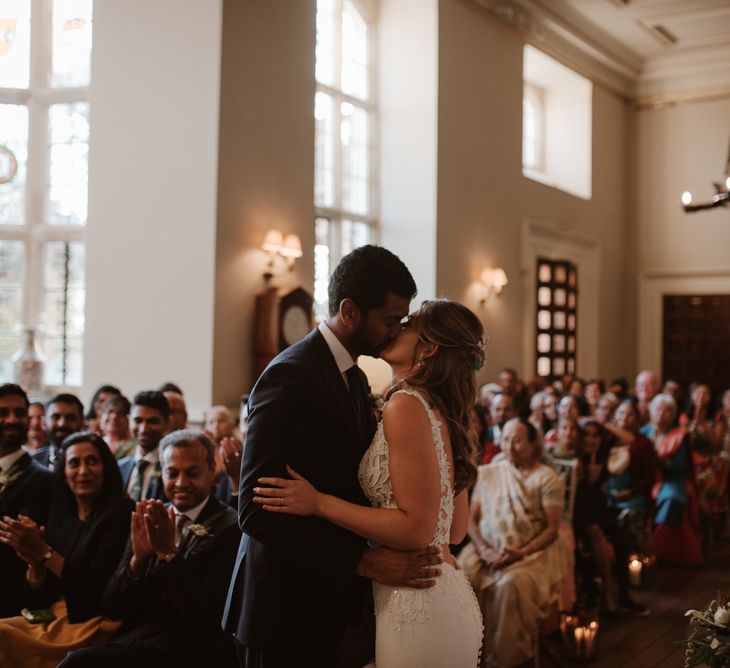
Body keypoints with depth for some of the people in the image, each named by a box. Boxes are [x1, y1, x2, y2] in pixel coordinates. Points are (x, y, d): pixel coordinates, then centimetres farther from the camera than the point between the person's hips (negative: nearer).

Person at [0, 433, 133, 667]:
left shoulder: (120, 512, -7)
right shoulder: (59, 515, 11)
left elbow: (98, 585, -15)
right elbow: (39, 595, 9)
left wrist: (44, 552, -17)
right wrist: (34, 561, -11)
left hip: (94, 625, -6)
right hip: (54, 619, 6)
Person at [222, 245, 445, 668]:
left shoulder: (356, 379, 10)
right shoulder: (291, 375, -18)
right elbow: (257, 510, -22)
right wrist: (364, 562, -24)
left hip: (336, 603, 8)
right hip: (288, 608, -8)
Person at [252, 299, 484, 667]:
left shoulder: (406, 405, -17)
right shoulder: (441, 412, 9)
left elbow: (416, 528, -21)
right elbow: (455, 529, 12)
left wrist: (318, 503, -17)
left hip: (415, 607, -9)